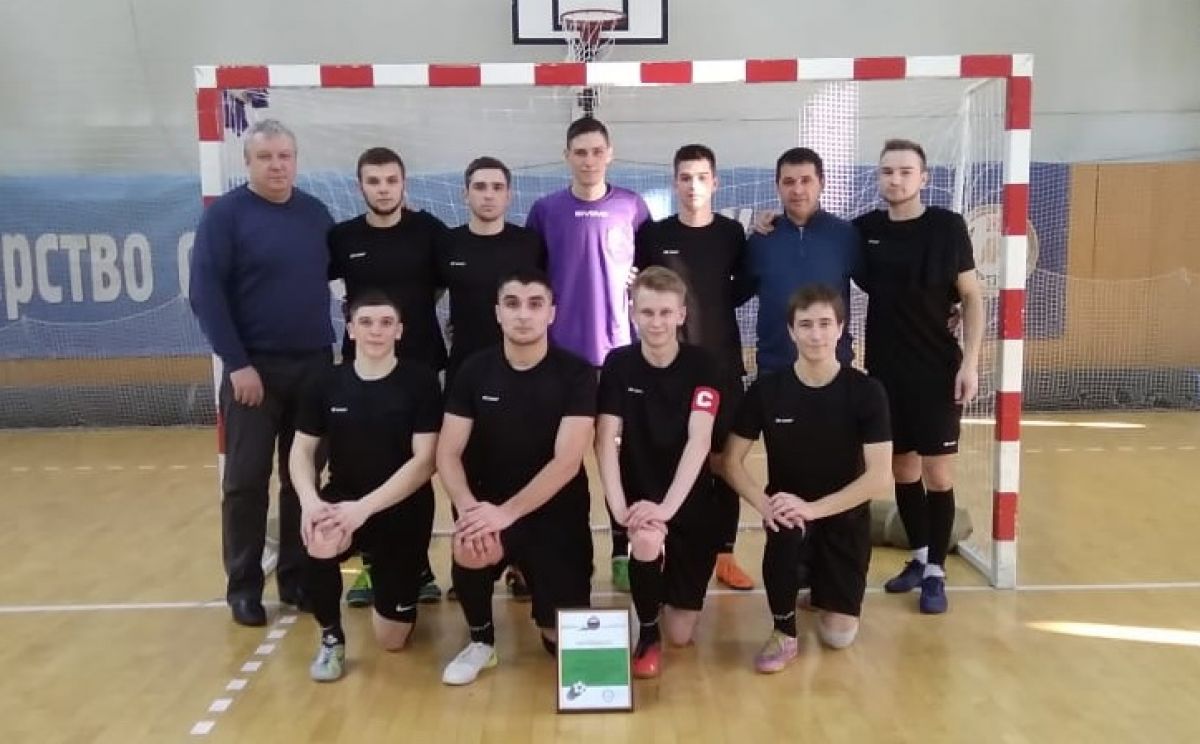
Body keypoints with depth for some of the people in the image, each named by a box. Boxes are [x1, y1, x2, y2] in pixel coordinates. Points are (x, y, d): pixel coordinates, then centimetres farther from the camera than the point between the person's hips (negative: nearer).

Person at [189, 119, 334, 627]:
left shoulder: (316, 214, 8)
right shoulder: (224, 215, -6)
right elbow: (205, 294, -10)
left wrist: (332, 347, 7)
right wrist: (237, 363, -15)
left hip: (313, 365, 4)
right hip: (253, 367, -4)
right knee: (246, 481, 3)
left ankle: (297, 575, 22)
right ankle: (243, 585, 15)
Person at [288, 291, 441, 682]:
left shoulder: (420, 383, -11)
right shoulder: (327, 384, -2)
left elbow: (424, 462, -16)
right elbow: (301, 451, 0)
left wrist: (365, 507, -27)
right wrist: (309, 501, -21)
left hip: (403, 510, -2)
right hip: (341, 500, 2)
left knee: (392, 640, 1)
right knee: (317, 542, -36)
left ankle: (397, 593, 39)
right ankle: (331, 638, -5)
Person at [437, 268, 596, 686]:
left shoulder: (576, 374, -11)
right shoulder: (474, 372, -3)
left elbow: (566, 462, -18)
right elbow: (448, 455, -7)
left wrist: (507, 513, -28)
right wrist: (468, 507, -27)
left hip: (555, 512, -1)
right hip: (487, 505, 1)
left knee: (562, 637, -5)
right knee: (470, 548, -33)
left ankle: (535, 578, 30)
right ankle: (481, 641, -2)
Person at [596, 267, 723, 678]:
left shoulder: (702, 366, -10)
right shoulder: (618, 364, -7)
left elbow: (699, 441, -21)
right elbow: (606, 441, -14)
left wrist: (666, 508, -34)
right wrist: (619, 507, -29)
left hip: (690, 502, 0)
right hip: (638, 493, 0)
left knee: (682, 635, 2)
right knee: (647, 540, -37)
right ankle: (647, 633, -7)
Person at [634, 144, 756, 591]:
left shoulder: (732, 233, 4)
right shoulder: (654, 235, 1)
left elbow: (744, 289, 10)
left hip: (722, 363, 1)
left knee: (725, 458, 6)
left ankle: (725, 554, 17)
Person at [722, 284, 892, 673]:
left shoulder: (866, 392, -13)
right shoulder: (766, 390, -10)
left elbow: (880, 477, -18)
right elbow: (731, 461, -6)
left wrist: (812, 508, -28)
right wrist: (765, 505, -24)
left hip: (844, 514, 0)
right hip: (787, 508, 0)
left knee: (838, 635, -6)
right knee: (787, 532, -37)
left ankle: (820, 579, 29)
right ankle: (784, 633, -13)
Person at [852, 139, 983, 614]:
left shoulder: (947, 227, -6)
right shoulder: (864, 230, 2)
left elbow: (972, 297, -3)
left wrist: (970, 362, -11)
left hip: (938, 369, -3)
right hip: (884, 369, 3)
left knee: (937, 471, 1)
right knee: (902, 468, 12)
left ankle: (936, 572, 12)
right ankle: (919, 558, 27)